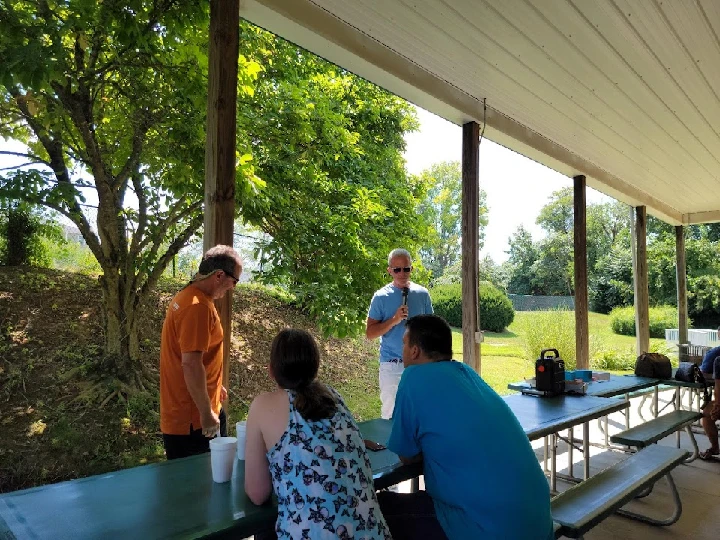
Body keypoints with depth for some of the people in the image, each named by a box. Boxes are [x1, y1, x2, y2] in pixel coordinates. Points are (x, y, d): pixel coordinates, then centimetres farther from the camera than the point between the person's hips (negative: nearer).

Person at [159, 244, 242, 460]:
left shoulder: (188, 297, 9)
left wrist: (214, 386, 24)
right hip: (192, 421, -10)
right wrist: (207, 414, -21)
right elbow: (191, 364, -27)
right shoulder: (197, 306, -24)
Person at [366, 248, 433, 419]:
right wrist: (393, 320, -18)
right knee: (390, 413, 8)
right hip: (391, 365, -2)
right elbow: (370, 333, -6)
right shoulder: (381, 297, -4)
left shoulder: (422, 294, 3)